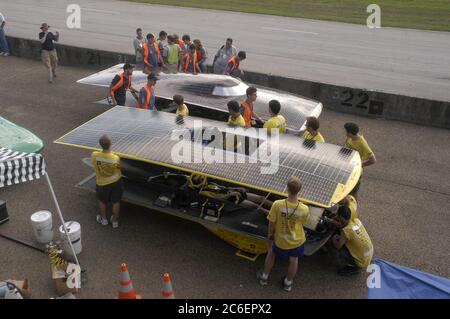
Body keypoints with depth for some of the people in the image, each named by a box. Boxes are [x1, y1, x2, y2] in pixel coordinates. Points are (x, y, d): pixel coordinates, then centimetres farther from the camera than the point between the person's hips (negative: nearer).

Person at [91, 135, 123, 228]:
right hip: (116, 182, -1)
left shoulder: (94, 155, -26)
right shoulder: (116, 158, -29)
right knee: (116, 202, 21)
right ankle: (115, 221, 38)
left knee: (102, 201, 28)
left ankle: (104, 219, 46)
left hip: (102, 183, 1)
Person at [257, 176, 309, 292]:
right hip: (297, 240, 0)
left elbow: (272, 222, -16)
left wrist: (270, 233, 4)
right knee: (294, 260, 26)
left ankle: (264, 277, 48)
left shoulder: (277, 204, -31)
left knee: (271, 253, 30)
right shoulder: (304, 209, -28)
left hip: (280, 240, 0)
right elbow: (302, 223, -6)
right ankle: (288, 283, 49)